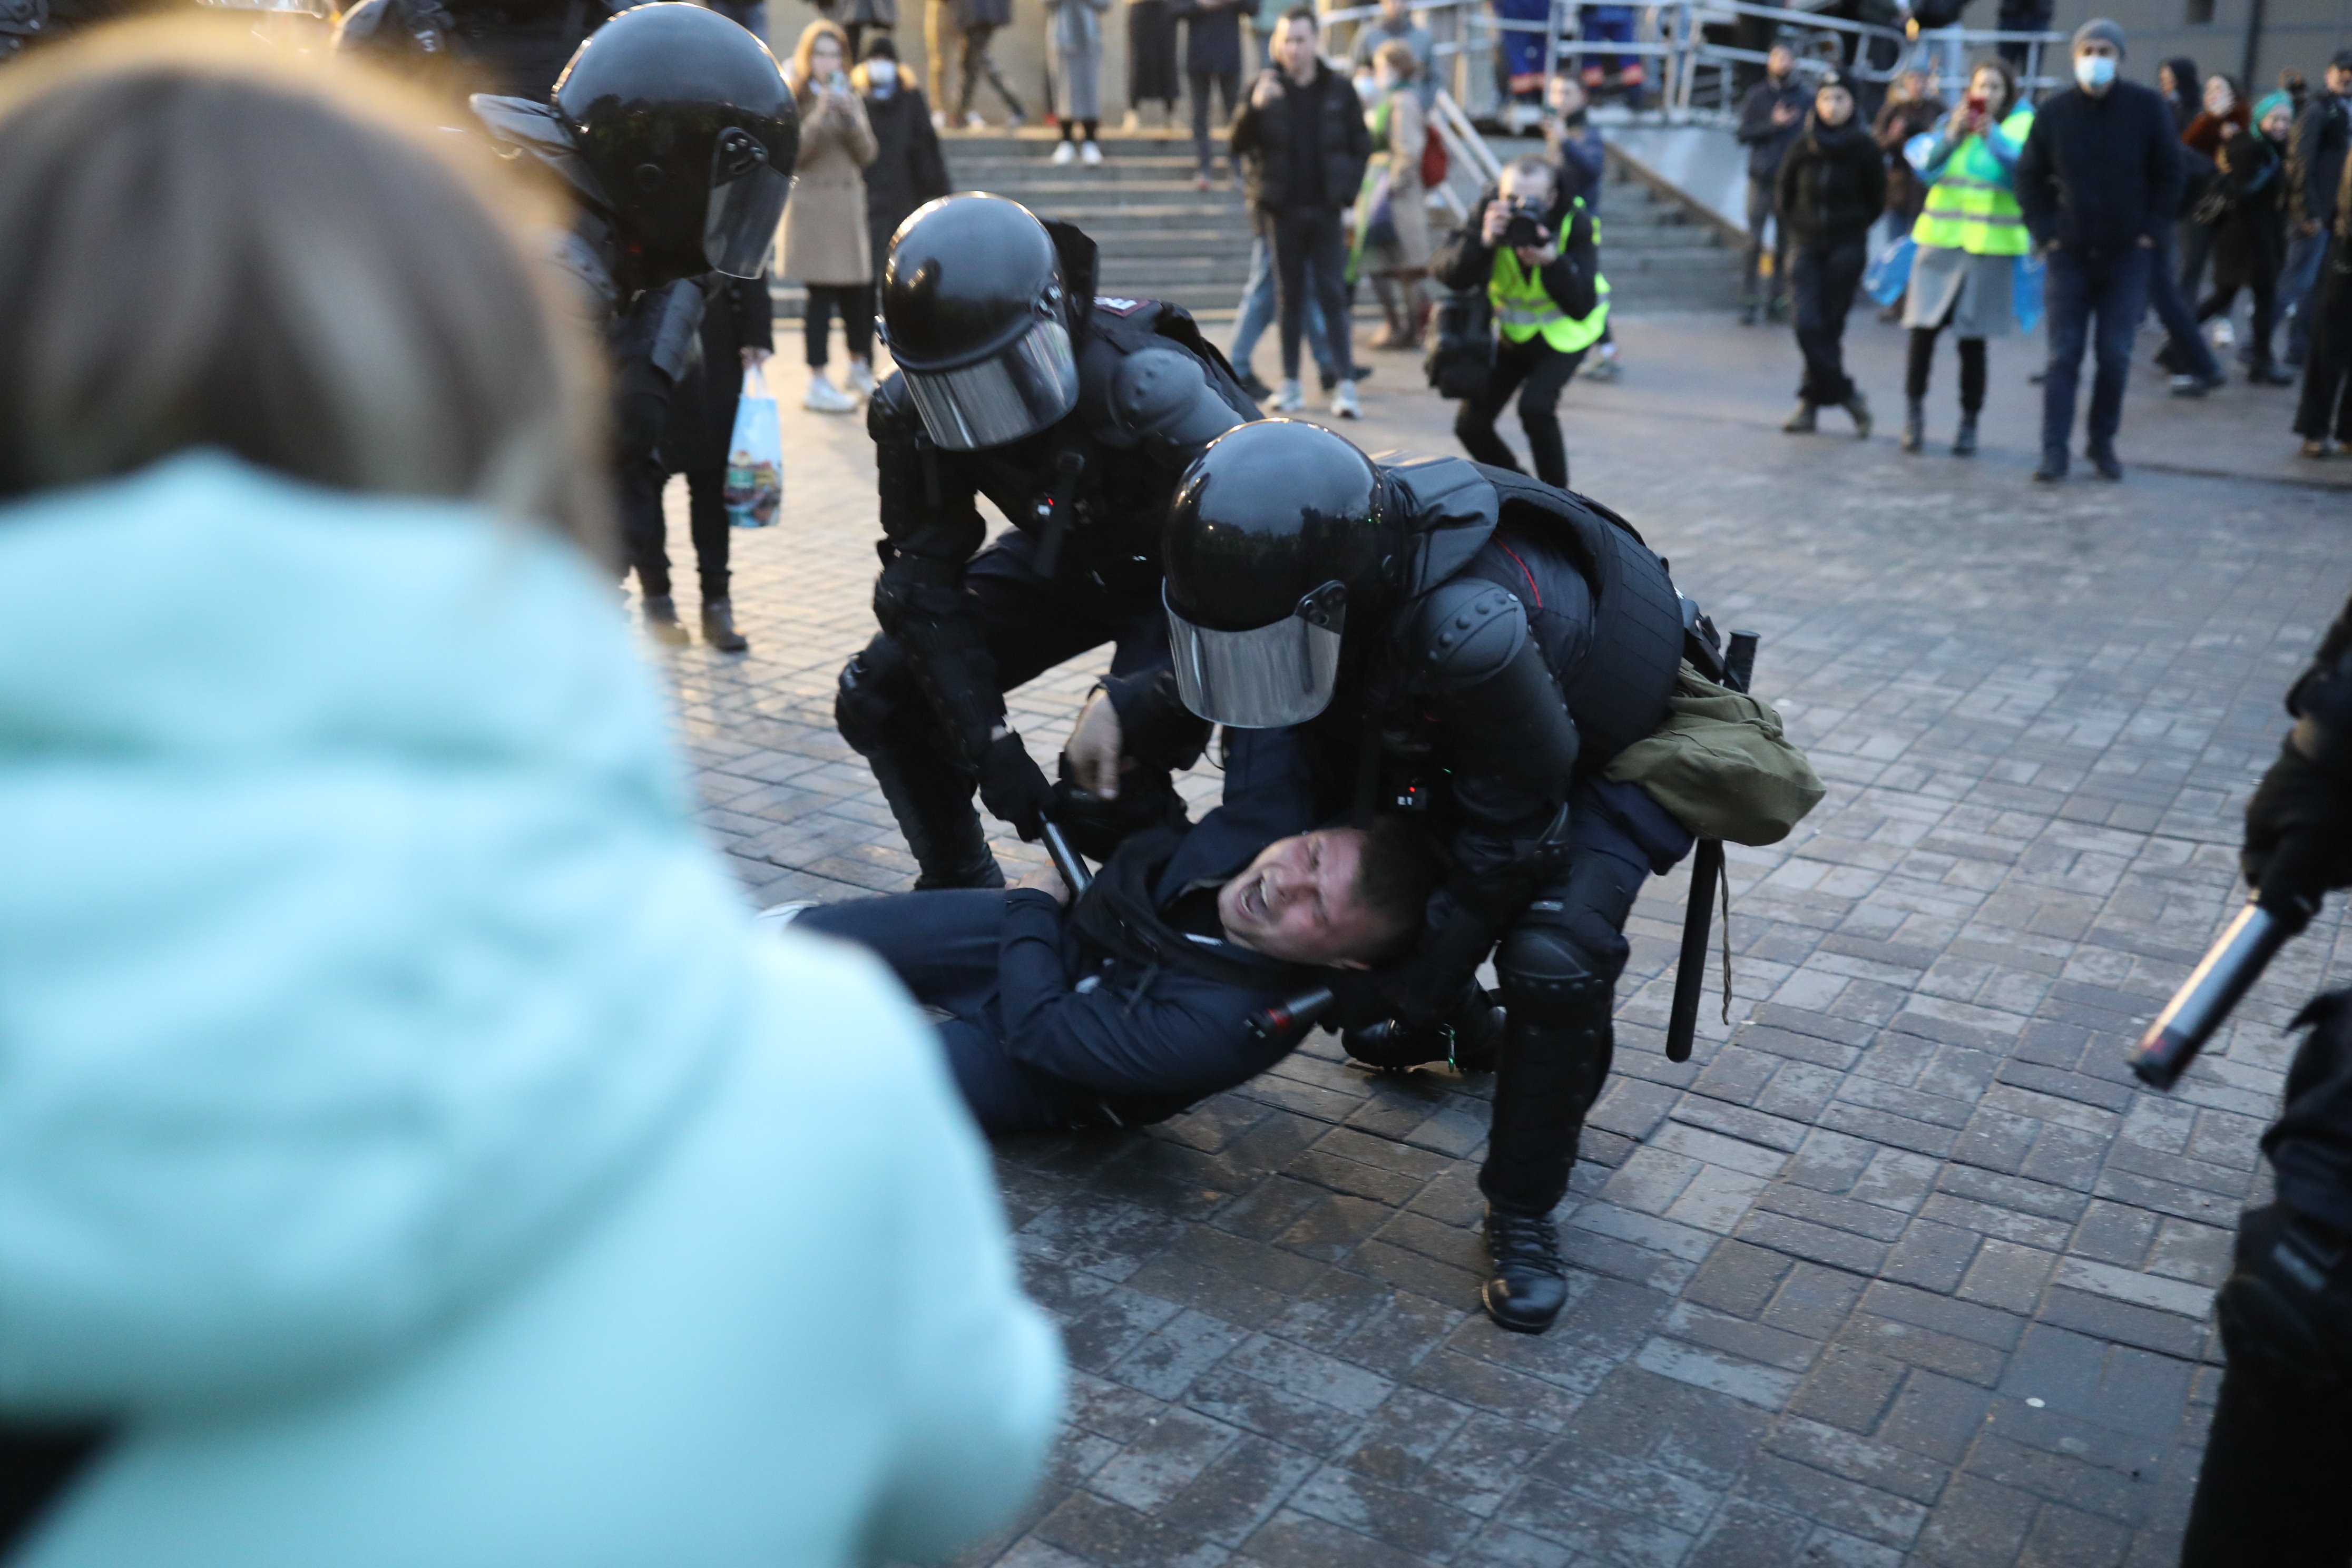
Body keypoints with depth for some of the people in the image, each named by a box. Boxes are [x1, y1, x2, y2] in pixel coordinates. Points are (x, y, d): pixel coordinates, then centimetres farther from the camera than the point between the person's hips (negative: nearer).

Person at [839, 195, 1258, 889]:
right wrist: (989, 744, -24)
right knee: (879, 696, -2)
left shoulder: (1141, 384, -37)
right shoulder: (913, 415, -19)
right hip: (1068, 557, 6)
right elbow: (925, 587, -15)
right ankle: (958, 885, 18)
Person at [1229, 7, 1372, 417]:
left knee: (1333, 294, -4)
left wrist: (1347, 190, -4)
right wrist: (1255, 107, -22)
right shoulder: (1267, 88, 1)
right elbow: (1237, 145, -5)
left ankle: (1345, 384, -6)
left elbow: (1361, 146, 7)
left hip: (1325, 209, -1)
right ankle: (1291, 383, 12)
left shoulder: (1339, 89, 2)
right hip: (1283, 209, 1)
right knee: (1290, 297, 7)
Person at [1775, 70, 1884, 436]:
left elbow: (1876, 202, 7)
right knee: (1808, 324, -11)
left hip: (1847, 246, -2)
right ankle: (1848, 396, -1)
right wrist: (1795, 225, 7)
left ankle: (1811, 402, 7)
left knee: (1829, 327, -3)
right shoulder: (1803, 145, 1)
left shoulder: (1865, 148, -3)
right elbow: (1783, 194, 14)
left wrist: (1852, 229, 5)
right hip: (1806, 245, 2)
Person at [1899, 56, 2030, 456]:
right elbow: (1926, 170, 5)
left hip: (1990, 245, -2)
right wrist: (1951, 135, -8)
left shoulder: (2021, 125, 4)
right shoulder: (1954, 119, 12)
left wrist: (1993, 136, -17)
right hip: (1940, 239, 2)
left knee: (1972, 340, -1)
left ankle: (1969, 423, 10)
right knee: (1923, 330, -6)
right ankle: (1914, 409, 11)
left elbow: (2024, 171, -10)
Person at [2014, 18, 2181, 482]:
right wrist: (2046, 235, -1)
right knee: (2064, 355, -2)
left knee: (2115, 356, 1)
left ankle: (2103, 444, 14)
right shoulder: (2053, 112, 0)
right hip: (2069, 253, 0)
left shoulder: (2146, 107, -3)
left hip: (2128, 255, 0)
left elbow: (2169, 174, 2)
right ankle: (2054, 452, 0)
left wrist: (2152, 233, -4)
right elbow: (2029, 177, 7)